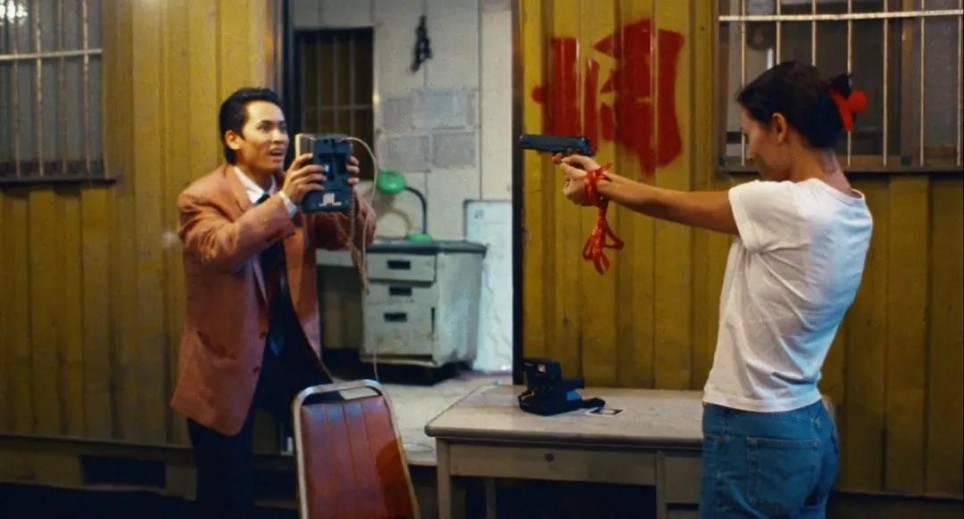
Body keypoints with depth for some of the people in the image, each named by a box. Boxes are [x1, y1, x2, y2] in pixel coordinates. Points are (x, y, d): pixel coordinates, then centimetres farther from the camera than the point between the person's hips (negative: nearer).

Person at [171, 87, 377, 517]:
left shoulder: (301, 192, 4)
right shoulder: (200, 198, -11)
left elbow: (359, 236, -1)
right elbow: (220, 250, -30)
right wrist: (284, 201, -37)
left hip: (291, 352, 4)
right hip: (227, 363, -4)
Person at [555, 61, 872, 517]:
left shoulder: (785, 206, -20)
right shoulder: (851, 213, 6)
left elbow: (666, 205, -6)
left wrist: (596, 185, 11)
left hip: (757, 439, -9)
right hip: (810, 432, 9)